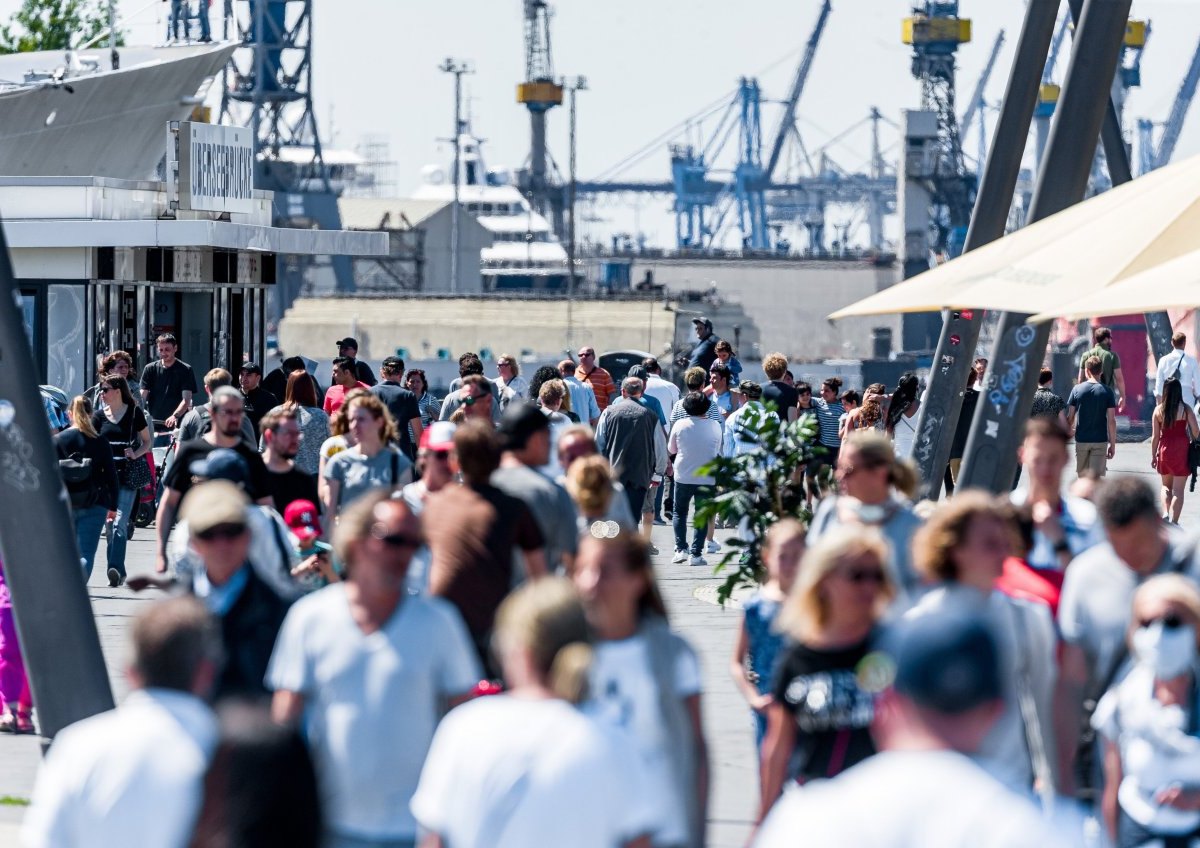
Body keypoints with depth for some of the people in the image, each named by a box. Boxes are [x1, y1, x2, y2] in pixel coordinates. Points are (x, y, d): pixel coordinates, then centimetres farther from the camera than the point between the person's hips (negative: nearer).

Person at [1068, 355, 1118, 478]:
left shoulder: (1077, 390, -3)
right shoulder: (1107, 392, -5)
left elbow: (1070, 418, 0)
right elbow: (1111, 421, -7)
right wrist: (1113, 444, 0)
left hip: (1081, 440, 1)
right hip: (1100, 440, -1)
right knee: (1096, 477, -2)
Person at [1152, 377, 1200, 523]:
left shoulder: (1158, 410, -2)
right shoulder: (1186, 409, -6)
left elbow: (1155, 436, 0)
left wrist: (1153, 456, 9)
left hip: (1165, 449, 2)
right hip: (1182, 449, -2)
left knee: (1166, 485, 22)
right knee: (1178, 489, 0)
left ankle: (1166, 513, 4)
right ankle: (1173, 521, -6)